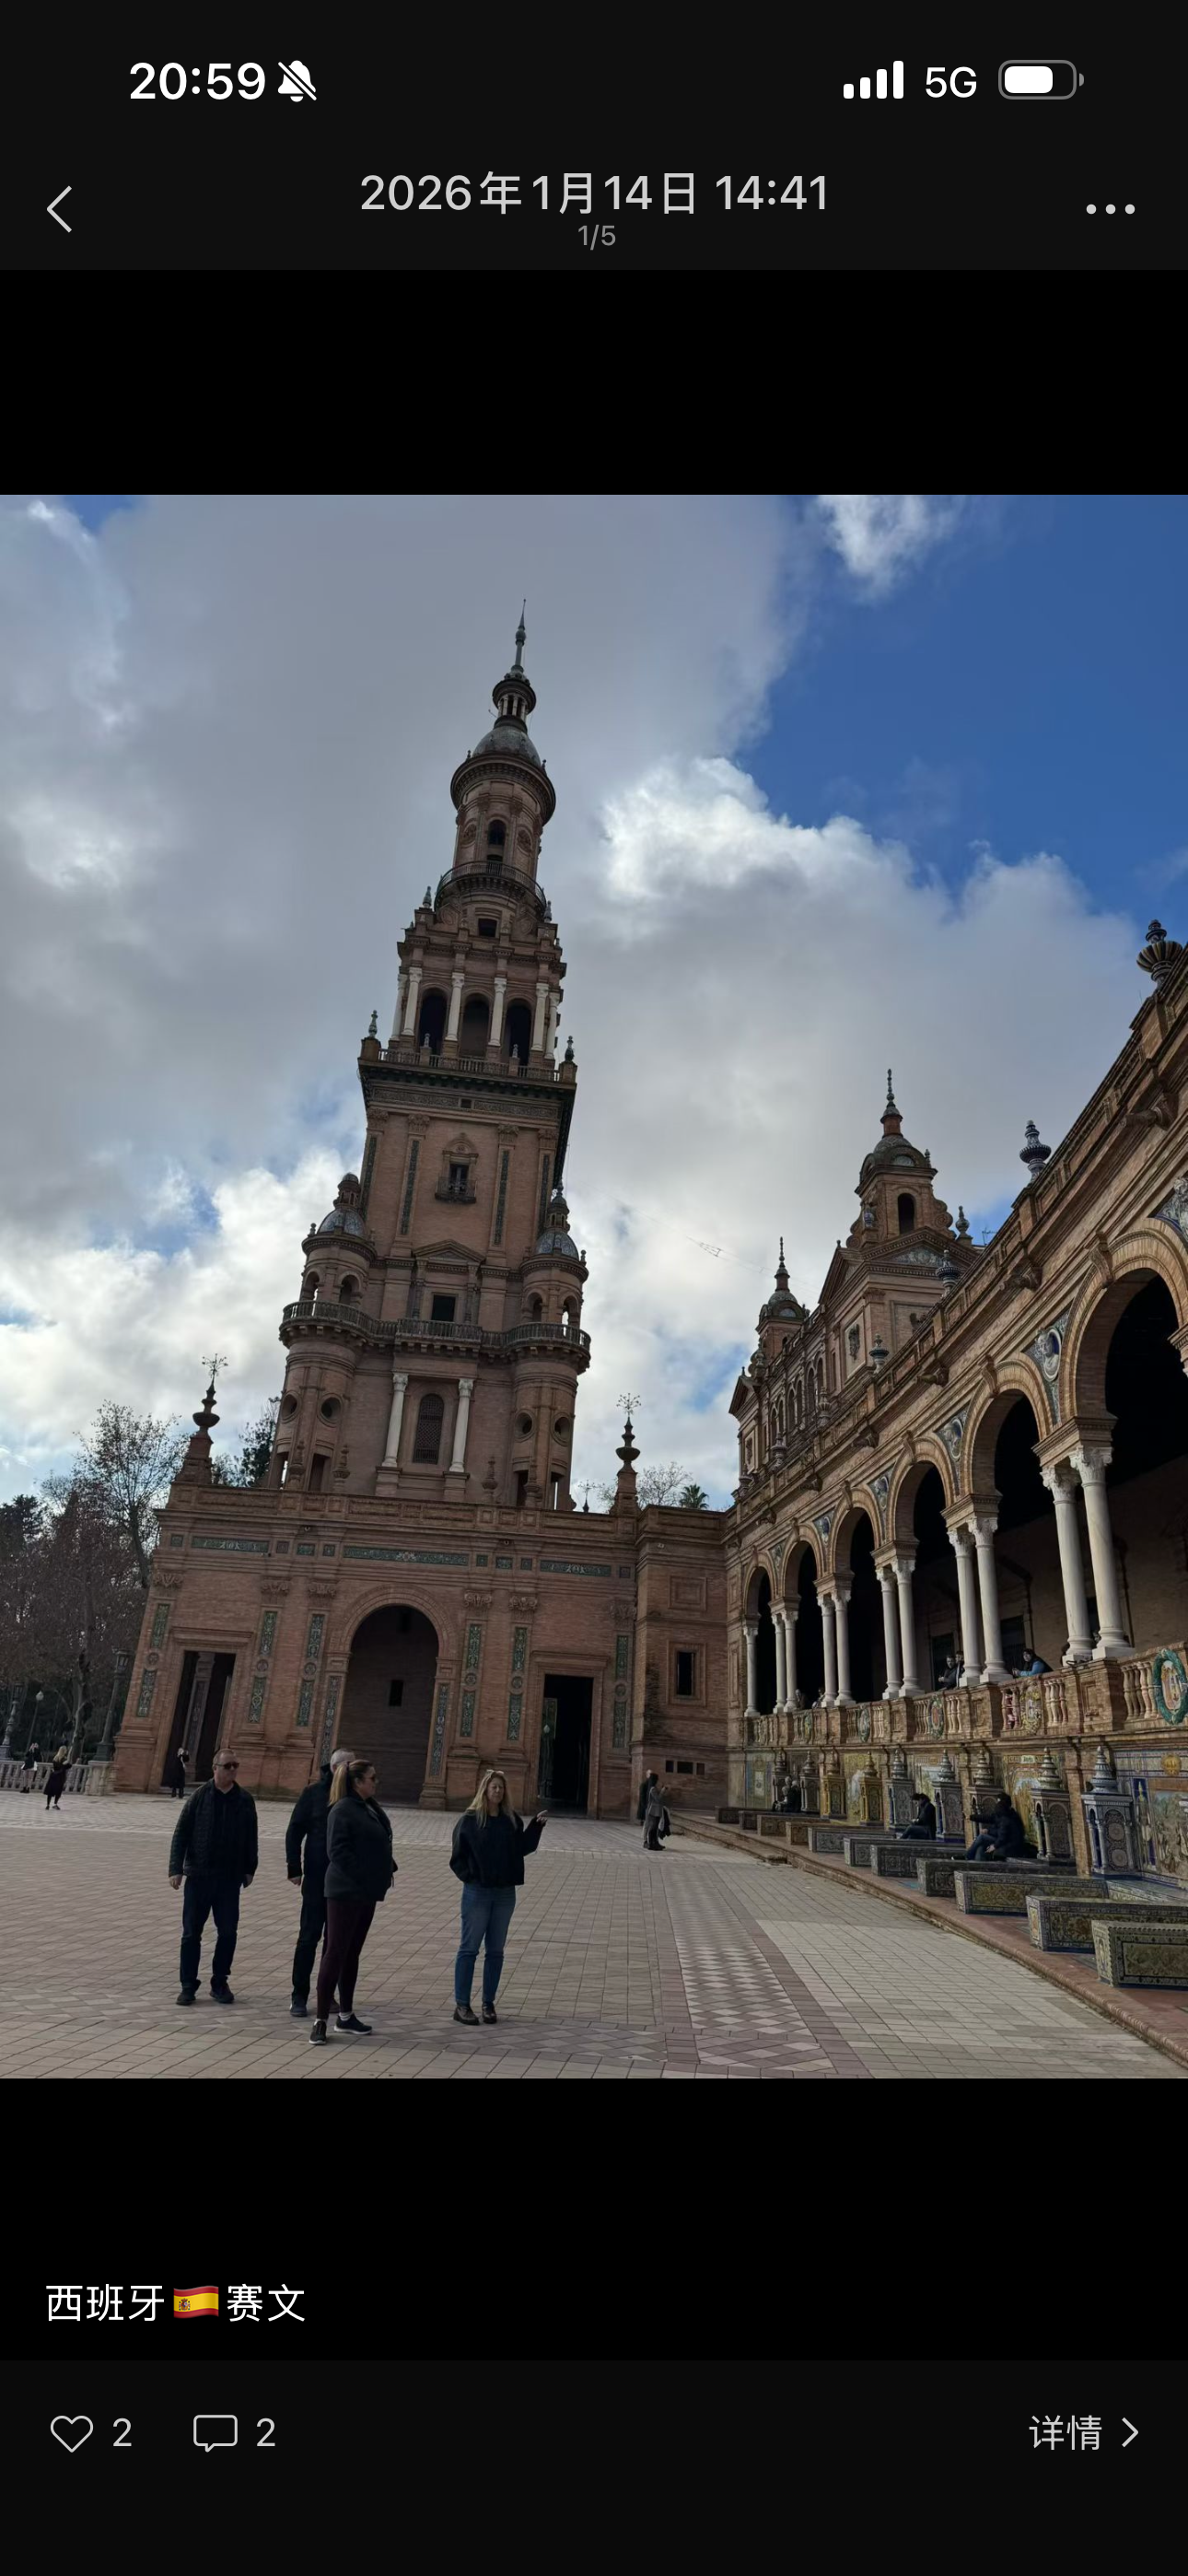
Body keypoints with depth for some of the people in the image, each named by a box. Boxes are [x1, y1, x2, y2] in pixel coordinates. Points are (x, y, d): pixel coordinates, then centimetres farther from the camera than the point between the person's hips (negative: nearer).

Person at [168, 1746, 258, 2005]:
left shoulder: (244, 1800, 1)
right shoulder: (200, 1796, -6)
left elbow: (250, 1839, 8)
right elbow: (181, 1834, -5)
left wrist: (249, 1869, 8)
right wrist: (176, 1869, -10)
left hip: (230, 1878, 2)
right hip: (198, 1876, -2)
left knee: (228, 1932, 5)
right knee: (191, 1933, 6)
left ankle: (219, 1983, 20)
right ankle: (188, 1986, 19)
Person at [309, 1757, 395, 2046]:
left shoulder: (371, 1809, 11)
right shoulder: (342, 1810, -15)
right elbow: (338, 1851, -21)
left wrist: (388, 1869, 3)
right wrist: (364, 1877, -21)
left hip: (366, 1892, 9)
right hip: (345, 1892, -9)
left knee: (352, 1953, 16)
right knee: (336, 1952, -3)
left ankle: (345, 2014, 27)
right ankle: (321, 2021, 4)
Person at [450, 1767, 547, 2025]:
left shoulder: (512, 1820, 5)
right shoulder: (469, 1820, -6)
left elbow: (522, 1848, 0)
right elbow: (458, 1856, -2)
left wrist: (537, 1825, -9)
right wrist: (469, 1876, -14)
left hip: (505, 1893, 4)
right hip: (477, 1892, -4)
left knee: (495, 1951, 10)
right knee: (469, 1949, 2)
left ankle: (489, 2003, 19)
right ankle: (461, 2005, 10)